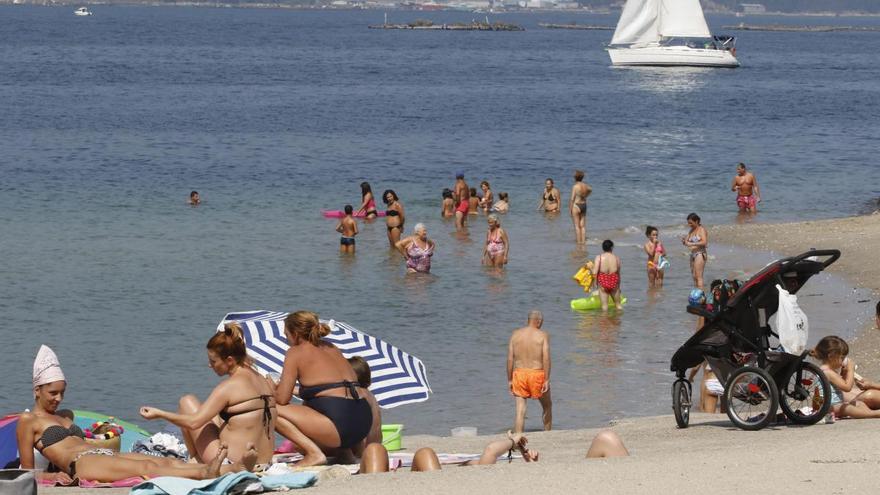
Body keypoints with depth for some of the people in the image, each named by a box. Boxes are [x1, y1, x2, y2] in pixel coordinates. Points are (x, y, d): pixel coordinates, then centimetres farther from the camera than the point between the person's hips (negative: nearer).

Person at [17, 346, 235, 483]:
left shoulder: (63, 417, 34)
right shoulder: (28, 421, 11)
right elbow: (27, 472, 6)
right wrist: (51, 475, -13)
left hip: (105, 455, 8)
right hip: (80, 464, -8)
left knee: (167, 462, -17)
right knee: (147, 467, -32)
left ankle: (235, 469, -36)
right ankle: (203, 473, -56)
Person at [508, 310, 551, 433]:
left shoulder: (515, 334, 4)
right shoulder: (543, 335, -5)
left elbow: (510, 359, 2)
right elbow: (546, 358, -12)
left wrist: (509, 380, 7)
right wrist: (546, 380, -11)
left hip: (519, 373, 2)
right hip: (537, 374, -2)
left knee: (520, 412, 1)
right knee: (547, 406, 21)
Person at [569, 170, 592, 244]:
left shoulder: (575, 186, -17)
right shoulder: (585, 185, 2)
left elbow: (572, 199, -16)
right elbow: (590, 190, 26)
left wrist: (570, 209, -9)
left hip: (576, 206, -6)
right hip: (584, 205, 6)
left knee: (577, 226, 0)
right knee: (583, 226, 11)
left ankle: (578, 241, -1)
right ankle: (583, 241, 12)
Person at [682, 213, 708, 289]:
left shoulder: (701, 229, -7)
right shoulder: (691, 230, 16)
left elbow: (704, 242, -19)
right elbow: (686, 241, 18)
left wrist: (692, 244, -26)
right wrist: (684, 241, -7)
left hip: (700, 254, -8)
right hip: (693, 254, 8)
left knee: (698, 276, -14)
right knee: (694, 276, 4)